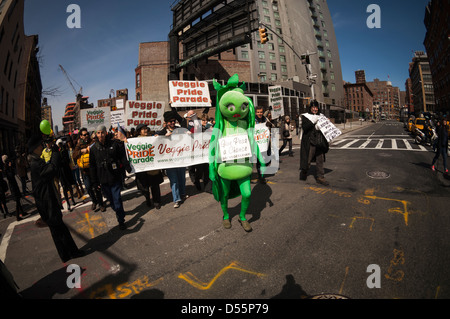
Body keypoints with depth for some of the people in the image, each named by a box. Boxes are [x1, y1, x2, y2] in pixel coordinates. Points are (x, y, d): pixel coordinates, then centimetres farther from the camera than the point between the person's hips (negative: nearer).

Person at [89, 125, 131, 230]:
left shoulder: (113, 144, -2)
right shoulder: (93, 148, 3)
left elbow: (122, 157, 4)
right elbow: (92, 166, 7)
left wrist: (128, 168, -4)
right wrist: (95, 182, 5)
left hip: (115, 177, -2)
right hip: (103, 180, 2)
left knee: (117, 199, -2)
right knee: (110, 199, 14)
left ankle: (121, 220, 9)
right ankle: (119, 212, 37)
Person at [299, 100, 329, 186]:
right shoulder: (305, 116, 0)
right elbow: (304, 128, -13)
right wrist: (313, 121, -20)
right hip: (309, 141, -5)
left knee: (320, 159, 3)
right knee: (307, 159, -1)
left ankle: (320, 177, 9)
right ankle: (303, 173, 23)